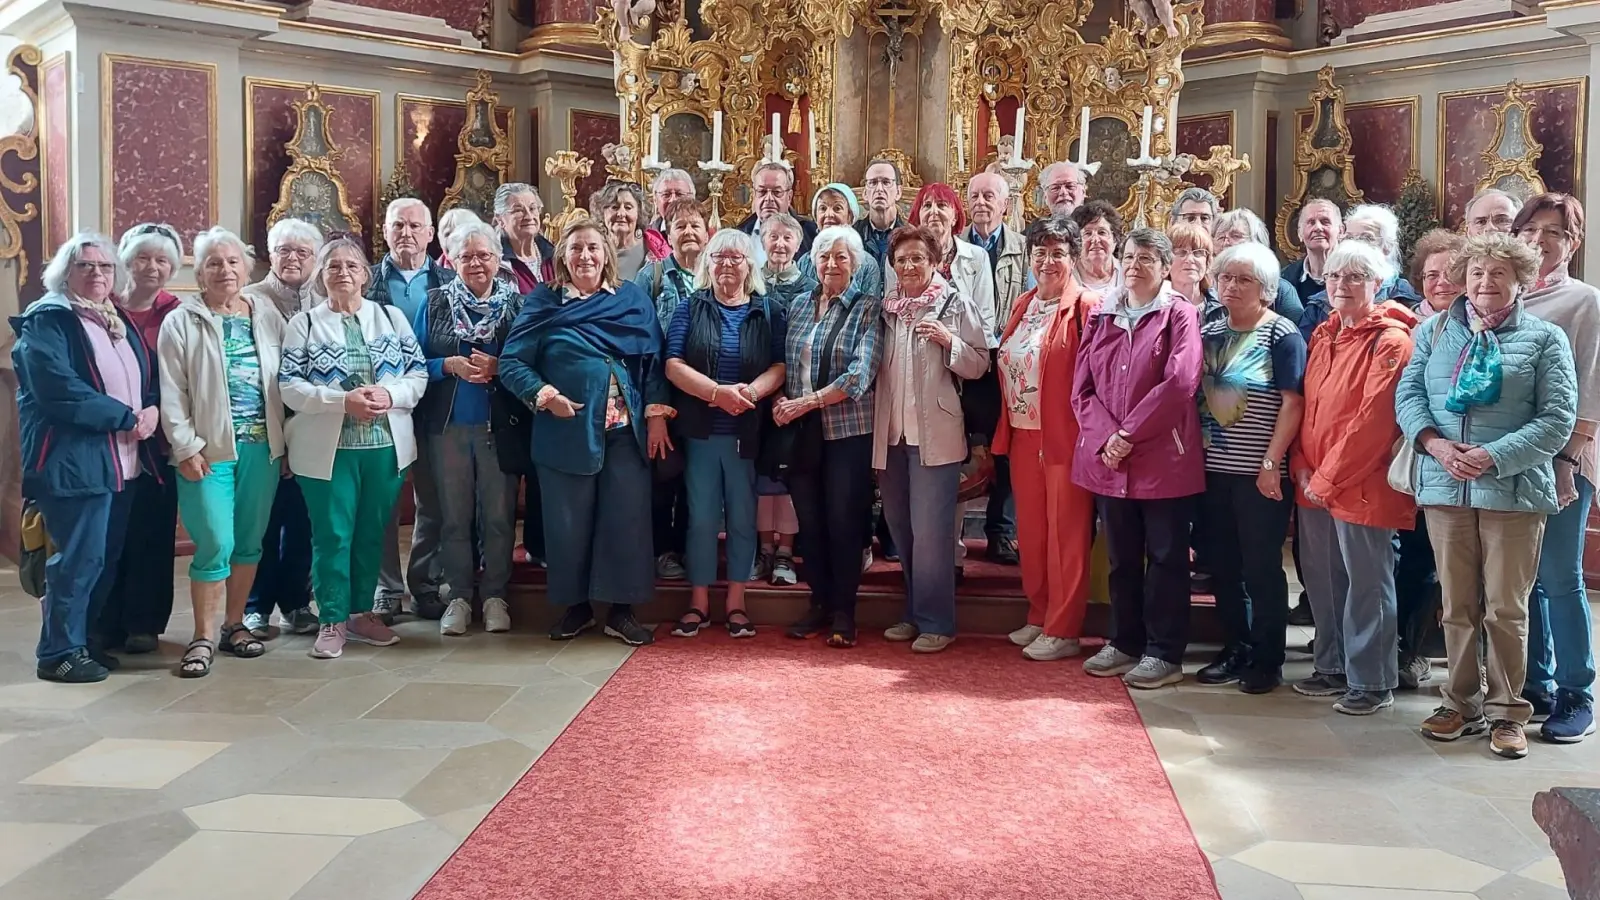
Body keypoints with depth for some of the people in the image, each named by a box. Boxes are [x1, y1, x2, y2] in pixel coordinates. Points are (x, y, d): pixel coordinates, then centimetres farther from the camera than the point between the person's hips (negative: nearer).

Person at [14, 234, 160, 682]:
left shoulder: (121, 321, 18)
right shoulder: (47, 321, -6)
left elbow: (149, 377, 19)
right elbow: (59, 389, -19)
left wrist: (152, 409, -5)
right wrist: (127, 417, -17)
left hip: (123, 461, 8)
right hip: (75, 461, -8)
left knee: (106, 559, 11)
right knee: (79, 558, -6)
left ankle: (80, 640, 24)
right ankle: (58, 652, 6)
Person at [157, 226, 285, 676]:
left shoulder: (268, 316, 9)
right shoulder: (181, 323, 0)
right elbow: (172, 394, -4)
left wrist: (285, 442, 4)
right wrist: (187, 448, -11)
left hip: (262, 448, 4)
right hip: (210, 450, -4)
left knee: (249, 541, 10)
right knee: (215, 545, -7)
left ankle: (234, 624, 23)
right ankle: (203, 638, 3)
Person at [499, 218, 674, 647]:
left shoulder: (633, 299, 8)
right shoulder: (543, 302, 2)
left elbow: (654, 360, 7)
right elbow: (512, 362, -1)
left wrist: (656, 414, -2)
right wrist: (543, 395, -16)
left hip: (626, 429, 1)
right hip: (566, 430, -1)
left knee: (627, 517, 1)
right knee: (568, 522, 5)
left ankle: (621, 609, 13)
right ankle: (576, 606, 21)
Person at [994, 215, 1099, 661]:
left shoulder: (1087, 307, -9)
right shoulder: (1023, 306, 13)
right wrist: (1004, 430, 12)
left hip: (1065, 437, -7)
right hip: (1023, 436, 7)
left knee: (1067, 535, 1)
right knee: (1031, 531, 14)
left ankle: (1063, 631, 9)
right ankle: (1039, 616, 27)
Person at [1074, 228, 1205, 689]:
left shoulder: (1179, 314, -2)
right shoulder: (1102, 317, 12)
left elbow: (1180, 383, -15)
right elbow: (1082, 387, 5)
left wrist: (1128, 433, -15)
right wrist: (1104, 439, -10)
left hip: (1163, 458, -5)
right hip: (1107, 459, 5)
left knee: (1165, 557, 3)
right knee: (1121, 557, 13)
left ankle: (1164, 653, 11)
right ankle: (1125, 642, 25)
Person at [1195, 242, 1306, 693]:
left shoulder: (1282, 335, -6)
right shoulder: (1209, 331, 10)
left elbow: (1293, 403, -12)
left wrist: (1271, 462, -17)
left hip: (1260, 474, -6)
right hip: (1214, 469, 6)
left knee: (1262, 567, 2)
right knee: (1222, 566, 11)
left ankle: (1268, 661, 13)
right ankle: (1235, 650, 24)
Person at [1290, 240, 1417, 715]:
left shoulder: (1390, 340, -11)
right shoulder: (1323, 336, 14)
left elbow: (1375, 418, -17)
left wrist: (1327, 478, -15)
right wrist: (1303, 469, 2)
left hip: (1362, 488, -8)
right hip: (1315, 486, 8)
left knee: (1366, 585, 0)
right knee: (1321, 579, 14)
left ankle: (1373, 683, 11)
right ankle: (1333, 667, 28)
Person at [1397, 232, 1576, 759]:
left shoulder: (1545, 339, 4)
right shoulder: (1435, 331, 12)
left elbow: (1558, 419, -4)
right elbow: (1407, 394, 5)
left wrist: (1494, 457, -15)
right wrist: (1434, 442, -13)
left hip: (1515, 491, -2)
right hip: (1444, 488, 3)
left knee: (1506, 609, 2)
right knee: (1458, 607, 10)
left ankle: (1507, 711, 14)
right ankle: (1462, 704, 22)